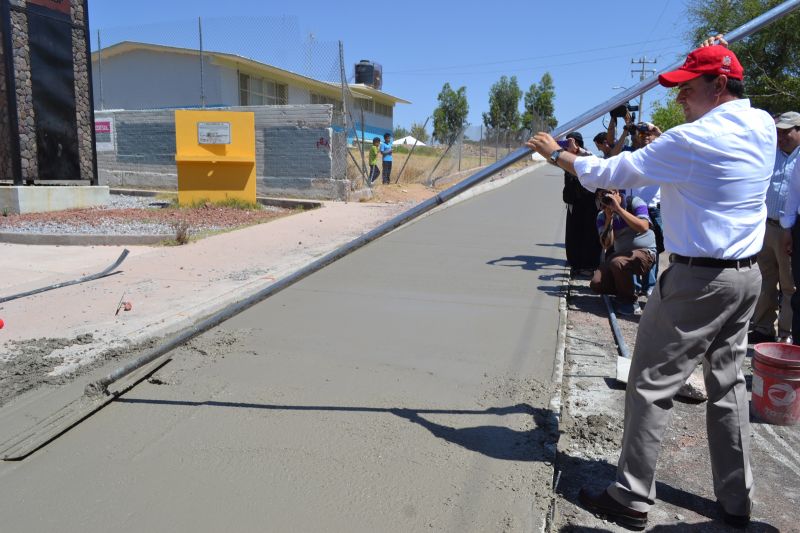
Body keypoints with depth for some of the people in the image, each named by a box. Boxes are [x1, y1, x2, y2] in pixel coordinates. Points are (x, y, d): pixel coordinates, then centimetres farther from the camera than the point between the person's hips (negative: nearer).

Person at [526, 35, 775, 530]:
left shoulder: (694, 139, -17)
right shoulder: (762, 126, 6)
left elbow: (612, 174, -12)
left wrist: (558, 154, 1)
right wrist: (717, 60, 34)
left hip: (699, 280, -8)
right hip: (748, 275, 9)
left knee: (652, 386, 0)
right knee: (728, 383, 16)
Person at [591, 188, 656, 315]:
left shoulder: (634, 202, -9)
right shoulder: (602, 216, 2)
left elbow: (643, 227, -28)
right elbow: (606, 245, -8)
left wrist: (618, 209, -26)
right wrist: (609, 218, -16)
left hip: (644, 252, -5)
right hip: (620, 254, 5)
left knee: (617, 263, -37)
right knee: (596, 284, -14)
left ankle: (629, 301, -14)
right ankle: (625, 290, 15)